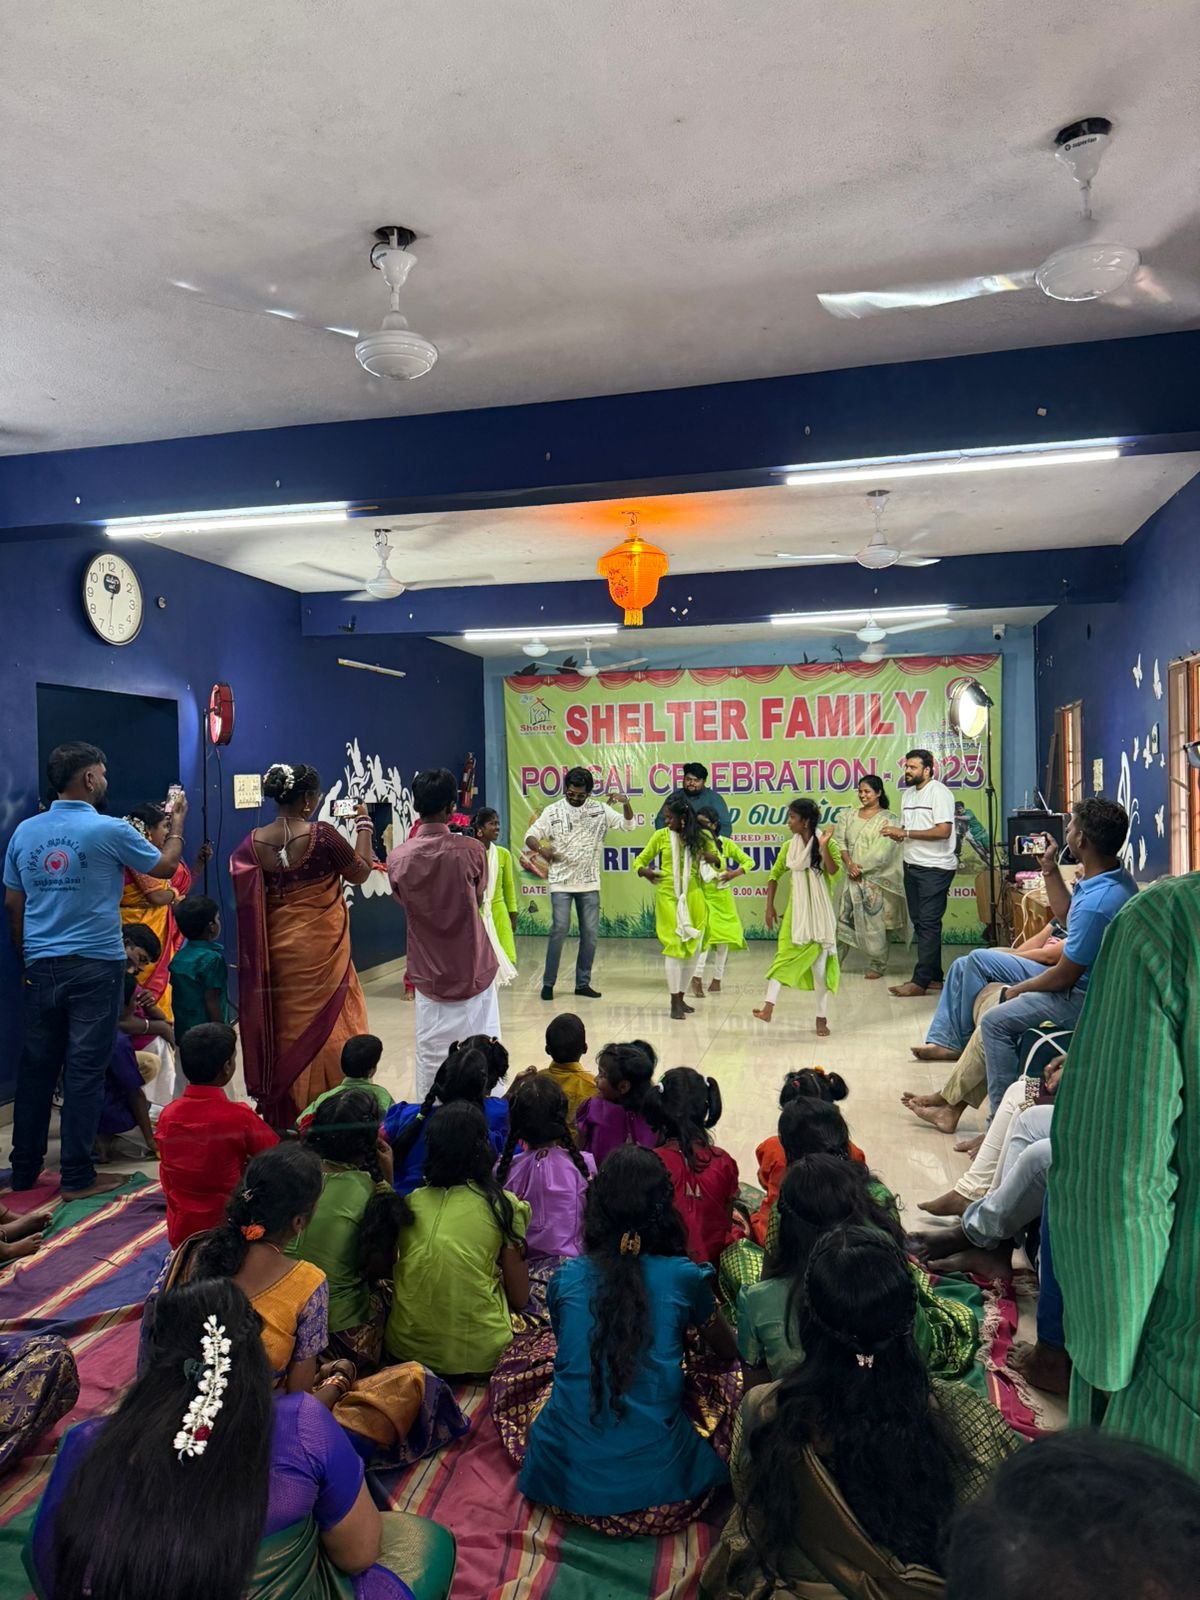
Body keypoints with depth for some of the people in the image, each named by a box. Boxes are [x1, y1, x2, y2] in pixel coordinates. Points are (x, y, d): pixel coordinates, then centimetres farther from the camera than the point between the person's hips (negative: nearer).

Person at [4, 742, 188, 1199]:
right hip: (94, 966, -5)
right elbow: (165, 866, 4)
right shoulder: (110, 830, -11)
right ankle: (77, 1176, 6)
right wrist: (178, 823, 19)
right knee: (85, 1068, 0)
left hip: (41, 966, 5)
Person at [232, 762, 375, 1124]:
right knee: (326, 1027, 8)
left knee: (283, 1029, 15)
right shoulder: (322, 835, -16)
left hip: (276, 951, 4)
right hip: (320, 952, -4)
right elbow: (361, 873, -3)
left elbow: (248, 900, 4)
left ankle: (282, 1116, 24)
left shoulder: (252, 843, -2)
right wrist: (363, 825, 6)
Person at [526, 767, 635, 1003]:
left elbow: (628, 826, 1)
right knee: (560, 930, -10)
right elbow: (530, 837, -3)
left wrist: (625, 803, -18)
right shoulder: (553, 811, -1)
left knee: (590, 933, 4)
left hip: (590, 883, 3)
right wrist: (541, 850, -25)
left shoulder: (600, 810, 2)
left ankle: (583, 983, 16)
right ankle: (548, 983, 2)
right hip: (561, 882, -2)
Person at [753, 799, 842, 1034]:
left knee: (819, 964, 3)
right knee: (783, 957, 1)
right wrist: (770, 907, 5)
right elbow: (775, 875, 8)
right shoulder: (790, 847, 2)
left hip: (819, 914, -3)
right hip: (795, 913, 3)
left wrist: (823, 846, -32)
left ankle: (822, 1017, 14)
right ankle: (768, 1007, 1)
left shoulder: (828, 843, -10)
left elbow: (834, 871, -24)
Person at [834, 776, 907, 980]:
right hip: (851, 876, 4)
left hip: (873, 878, -4)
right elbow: (840, 841, 2)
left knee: (873, 921, -1)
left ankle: (878, 965, 11)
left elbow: (882, 851, -12)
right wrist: (849, 863, -13)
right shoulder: (849, 816, 11)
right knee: (843, 918, 6)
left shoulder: (886, 819, -3)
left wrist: (861, 868, -13)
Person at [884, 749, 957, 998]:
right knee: (919, 922, 11)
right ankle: (933, 976, 19)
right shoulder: (908, 794, 14)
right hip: (912, 865, 9)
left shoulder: (939, 793, -11)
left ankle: (920, 981, -7)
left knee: (929, 924, -7)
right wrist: (896, 833, -4)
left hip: (935, 868, -9)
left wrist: (905, 833, -20)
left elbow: (943, 831, -21)